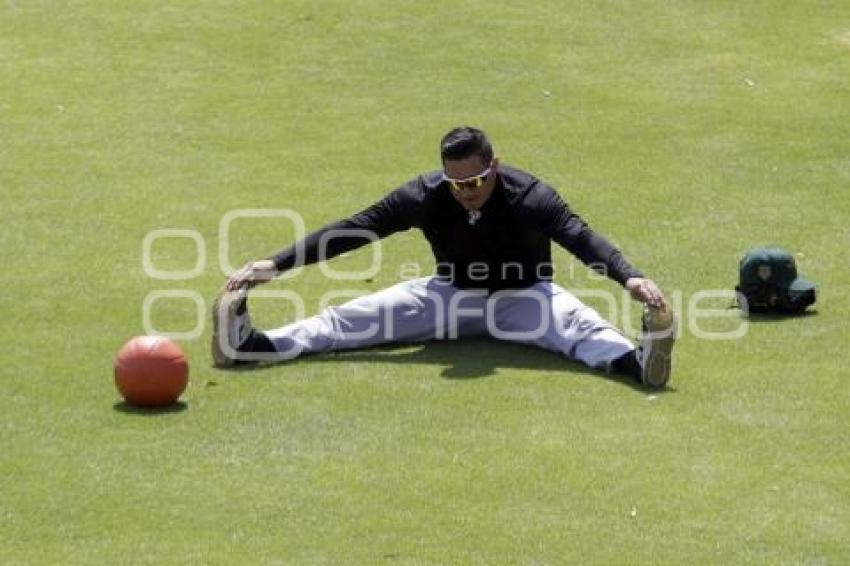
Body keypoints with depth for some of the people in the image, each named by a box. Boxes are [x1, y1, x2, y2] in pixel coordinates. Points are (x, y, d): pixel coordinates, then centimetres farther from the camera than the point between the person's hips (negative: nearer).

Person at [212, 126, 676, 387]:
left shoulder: (529, 197, -26)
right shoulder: (425, 196, -19)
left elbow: (580, 237, -39)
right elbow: (353, 230, -20)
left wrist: (630, 278, -58)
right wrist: (276, 265, -28)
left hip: (523, 296, -2)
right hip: (453, 294, 2)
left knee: (577, 322, -34)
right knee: (362, 316, -15)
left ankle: (636, 361, -62)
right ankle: (253, 345, -30)